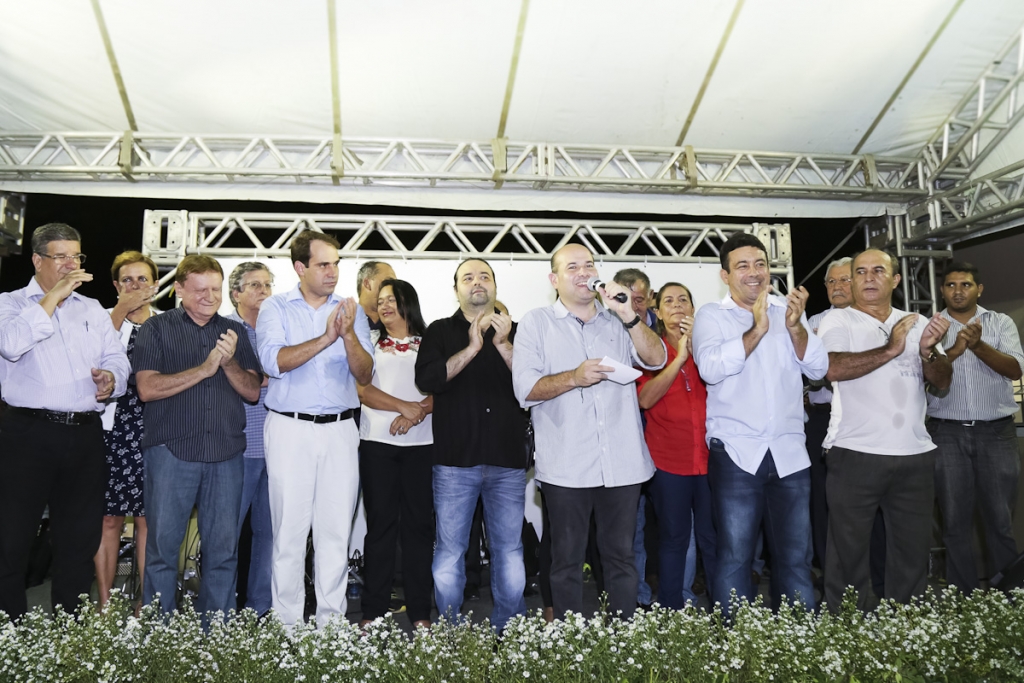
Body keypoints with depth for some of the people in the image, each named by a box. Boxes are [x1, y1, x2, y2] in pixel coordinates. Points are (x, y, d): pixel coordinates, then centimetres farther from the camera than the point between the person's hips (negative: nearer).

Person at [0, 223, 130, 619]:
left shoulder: (93, 310, 17)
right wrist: (53, 296, -13)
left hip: (86, 435, 4)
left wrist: (112, 379, -9)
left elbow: (118, 360, 13)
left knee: (81, 538, 11)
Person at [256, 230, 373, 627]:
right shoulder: (276, 308, 4)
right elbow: (273, 361, -14)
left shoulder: (351, 311, 10)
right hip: (290, 429, -2)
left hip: (340, 429, 2)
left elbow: (365, 375, 1)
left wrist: (349, 334, -15)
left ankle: (332, 621, 15)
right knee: (290, 529, 2)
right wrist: (326, 338, -22)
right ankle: (288, 623, 13)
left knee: (337, 531, 5)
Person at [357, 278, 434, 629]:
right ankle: (373, 611, 9)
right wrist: (404, 406, -13)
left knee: (419, 523, 2)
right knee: (380, 524, 2)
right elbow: (363, 389, -1)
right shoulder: (371, 342, 13)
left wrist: (415, 413, -16)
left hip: (421, 443, 0)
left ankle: (420, 613, 9)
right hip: (377, 443, 1)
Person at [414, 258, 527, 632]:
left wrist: (503, 345, -10)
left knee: (510, 551, 6)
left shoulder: (514, 332, 13)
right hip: (455, 460, -1)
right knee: (449, 551, 3)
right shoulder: (440, 331, 10)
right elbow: (427, 379, -8)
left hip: (507, 460, 1)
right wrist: (472, 348, -11)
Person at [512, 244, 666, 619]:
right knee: (567, 560, 8)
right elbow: (525, 388, -5)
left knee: (621, 556, 11)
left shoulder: (618, 322, 12)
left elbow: (656, 359, -2)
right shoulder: (537, 323, 5)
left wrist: (629, 315, -14)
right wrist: (573, 378, -20)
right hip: (566, 467, -2)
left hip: (622, 463, 2)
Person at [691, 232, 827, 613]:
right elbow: (711, 368, -14)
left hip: (789, 453, 3)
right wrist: (757, 330, -19)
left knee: (796, 557, 9)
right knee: (735, 557, 3)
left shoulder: (788, 310, 11)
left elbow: (818, 369, 3)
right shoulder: (711, 316, 3)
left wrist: (795, 327, -12)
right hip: (735, 453, -3)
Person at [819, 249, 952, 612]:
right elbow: (833, 368, -18)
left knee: (913, 551, 13)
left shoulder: (917, 323, 14)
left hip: (915, 456, 5)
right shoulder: (838, 321, 1)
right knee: (848, 551, 2)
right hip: (855, 455, -4)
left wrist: (928, 351, -13)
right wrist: (890, 349, -19)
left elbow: (942, 382, 6)